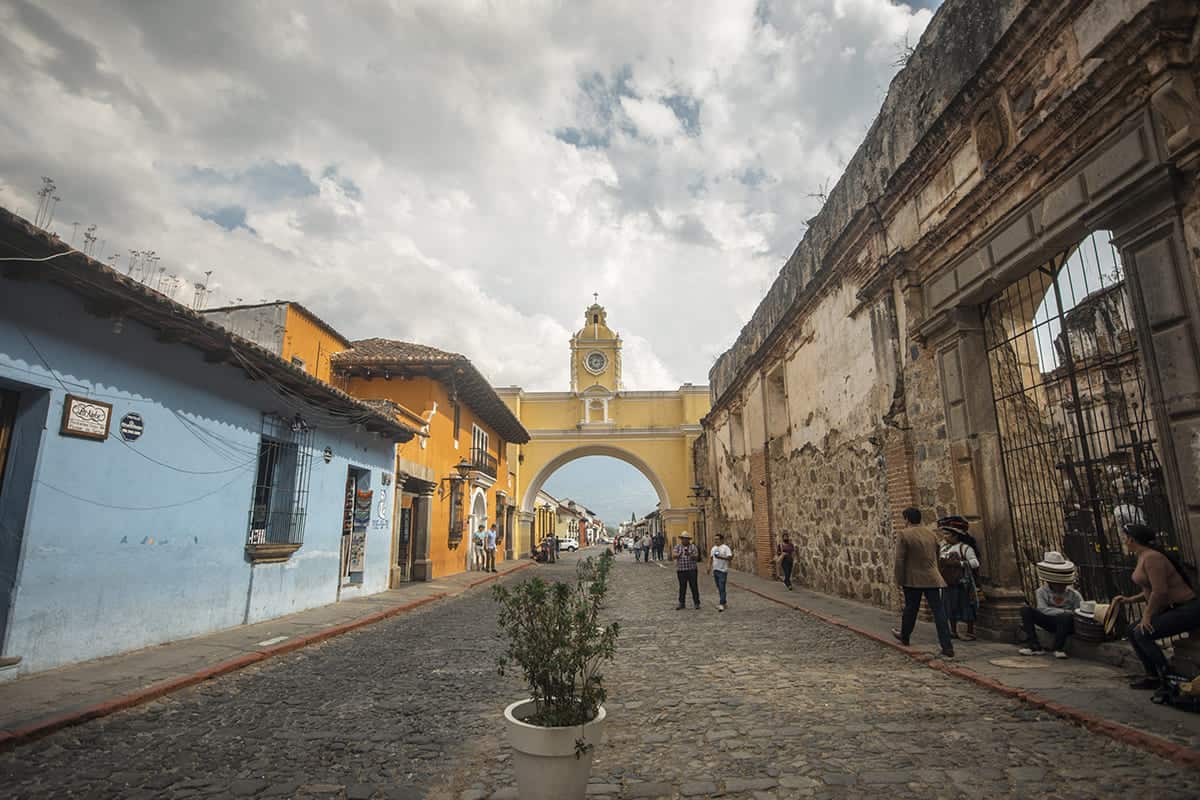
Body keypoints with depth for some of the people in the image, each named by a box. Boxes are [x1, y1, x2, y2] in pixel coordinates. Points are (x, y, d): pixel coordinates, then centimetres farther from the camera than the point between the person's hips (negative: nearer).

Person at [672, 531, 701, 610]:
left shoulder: (693, 546, 4)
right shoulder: (677, 547, 6)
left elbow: (696, 557, -6)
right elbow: (673, 556, -7)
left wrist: (689, 554, -24)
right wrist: (679, 554, -26)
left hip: (692, 570, -1)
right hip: (681, 570, 1)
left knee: (694, 586, 1)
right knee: (682, 587, 8)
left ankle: (696, 603, 11)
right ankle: (681, 603, 18)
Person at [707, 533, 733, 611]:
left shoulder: (725, 548, -9)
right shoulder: (713, 548, 14)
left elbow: (730, 558, -17)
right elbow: (711, 558, 20)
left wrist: (721, 557, -27)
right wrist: (709, 567, 13)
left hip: (722, 571, -7)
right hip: (715, 570, 7)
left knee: (722, 588, -10)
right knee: (719, 588, 13)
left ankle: (721, 604, -9)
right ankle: (724, 602, 23)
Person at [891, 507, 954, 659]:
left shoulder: (903, 534, -11)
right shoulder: (932, 533, 8)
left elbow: (899, 559, -14)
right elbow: (936, 556, 16)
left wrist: (899, 579, -5)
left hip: (913, 579, -4)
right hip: (932, 579, 4)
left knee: (910, 609, 11)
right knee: (938, 611, 1)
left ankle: (904, 637, 29)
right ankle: (947, 647, -3)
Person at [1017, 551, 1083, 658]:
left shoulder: (1073, 594, 0)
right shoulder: (1041, 592, 0)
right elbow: (1042, 609, -15)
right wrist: (1065, 612, -26)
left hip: (1067, 625, -2)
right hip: (1050, 624, 2)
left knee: (1066, 617, -38)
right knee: (1026, 610, -20)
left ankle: (1058, 647, -20)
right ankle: (1034, 646, -22)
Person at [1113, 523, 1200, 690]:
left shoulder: (1152, 557, -22)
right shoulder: (1143, 557, 9)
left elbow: (1160, 591, -25)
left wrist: (1147, 615, -17)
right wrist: (1130, 600, 11)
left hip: (1187, 610, -10)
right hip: (1171, 609, 10)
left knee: (1143, 634, -18)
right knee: (1133, 633, 7)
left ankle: (1169, 679, -5)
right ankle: (1153, 677, 13)